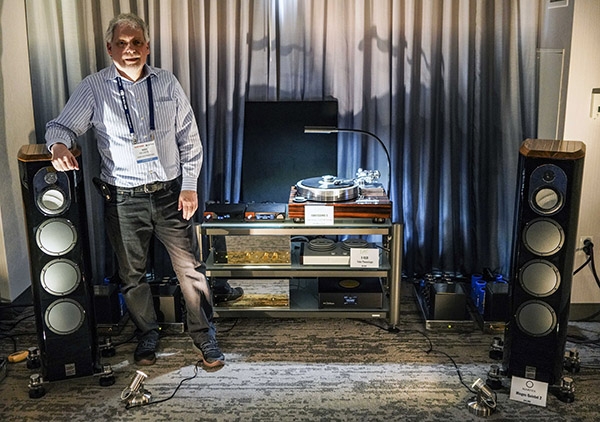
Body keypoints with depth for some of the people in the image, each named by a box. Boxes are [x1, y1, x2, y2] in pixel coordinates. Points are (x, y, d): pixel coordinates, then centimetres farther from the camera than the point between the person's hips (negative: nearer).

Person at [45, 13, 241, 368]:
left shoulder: (168, 83, 2)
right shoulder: (94, 89, -2)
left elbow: (190, 139, 4)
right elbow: (63, 125, -1)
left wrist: (190, 185, -1)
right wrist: (59, 145, -26)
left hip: (170, 193, 1)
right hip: (124, 199, 0)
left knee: (191, 269, 3)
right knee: (132, 275, 12)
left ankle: (205, 336, 20)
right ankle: (148, 334, 34)